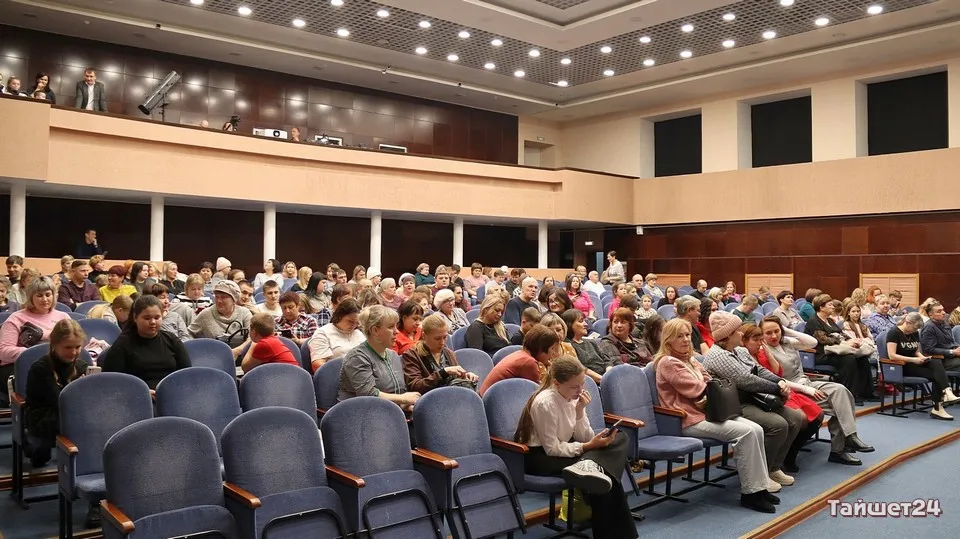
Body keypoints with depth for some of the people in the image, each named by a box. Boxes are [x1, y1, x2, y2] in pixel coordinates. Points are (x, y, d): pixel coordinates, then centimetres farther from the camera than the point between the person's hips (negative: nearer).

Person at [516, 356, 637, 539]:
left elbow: (584, 438, -5)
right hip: (541, 457, -9)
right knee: (605, 477, -28)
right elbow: (552, 449, -24)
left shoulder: (574, 397, -3)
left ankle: (591, 466, -36)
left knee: (620, 439, -13)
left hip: (562, 447, 9)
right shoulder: (545, 403, -26)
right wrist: (589, 446, -28)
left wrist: (580, 412, -21)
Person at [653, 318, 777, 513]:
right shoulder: (668, 363, -9)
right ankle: (750, 493, -15)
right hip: (691, 419, -9)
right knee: (746, 432, -22)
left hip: (707, 411, 9)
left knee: (756, 429, -9)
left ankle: (759, 486, -2)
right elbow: (696, 390, -14)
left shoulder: (690, 360, 21)